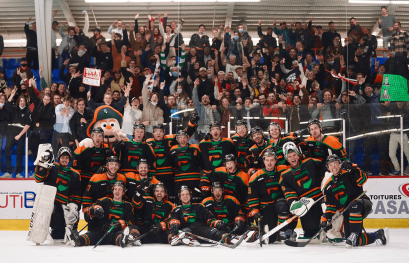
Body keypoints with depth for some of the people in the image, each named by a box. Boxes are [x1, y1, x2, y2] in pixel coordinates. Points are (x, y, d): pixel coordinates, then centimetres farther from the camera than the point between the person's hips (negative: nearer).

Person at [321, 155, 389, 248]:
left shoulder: (348, 173, -4)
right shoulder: (328, 186, 10)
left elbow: (363, 179, -20)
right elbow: (331, 205, 10)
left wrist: (353, 169, -29)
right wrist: (326, 218, -2)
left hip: (362, 203, -6)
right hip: (348, 212, 6)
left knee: (354, 205, -43)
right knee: (356, 242, -4)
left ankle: (354, 234, -34)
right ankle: (378, 235, 18)